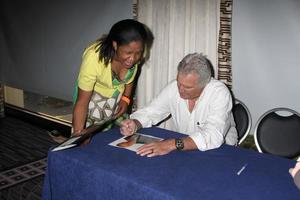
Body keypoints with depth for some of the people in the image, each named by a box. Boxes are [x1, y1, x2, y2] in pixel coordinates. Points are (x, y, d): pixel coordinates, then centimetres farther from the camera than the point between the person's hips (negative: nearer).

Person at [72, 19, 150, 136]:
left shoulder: (136, 53, -23)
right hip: (93, 98, -3)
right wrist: (78, 133, -34)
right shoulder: (94, 57, -35)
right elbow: (82, 102, -29)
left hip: (119, 99, 3)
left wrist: (126, 99, -7)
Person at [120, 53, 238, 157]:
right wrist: (135, 124, -21)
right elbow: (149, 113, 1)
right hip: (185, 149, 3)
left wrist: (173, 144, -45)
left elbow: (214, 137, -36)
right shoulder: (174, 88, -9)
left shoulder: (220, 93, -24)